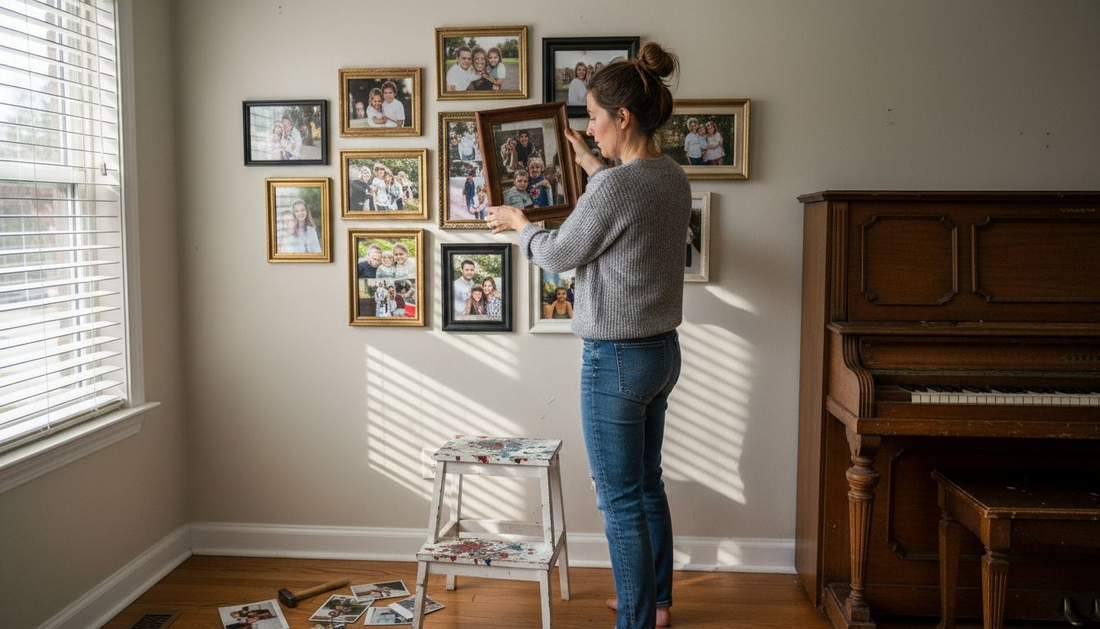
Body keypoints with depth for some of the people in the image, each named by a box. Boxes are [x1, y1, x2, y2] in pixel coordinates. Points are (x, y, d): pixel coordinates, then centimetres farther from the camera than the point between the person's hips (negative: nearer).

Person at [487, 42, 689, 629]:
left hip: (617, 359, -9)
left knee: (620, 501, 3)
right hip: (663, 350, 9)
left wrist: (518, 221, 9)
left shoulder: (614, 187, -22)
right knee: (647, 484, 22)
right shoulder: (673, 177, 4)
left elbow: (558, 254, -10)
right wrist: (589, 161, 35)